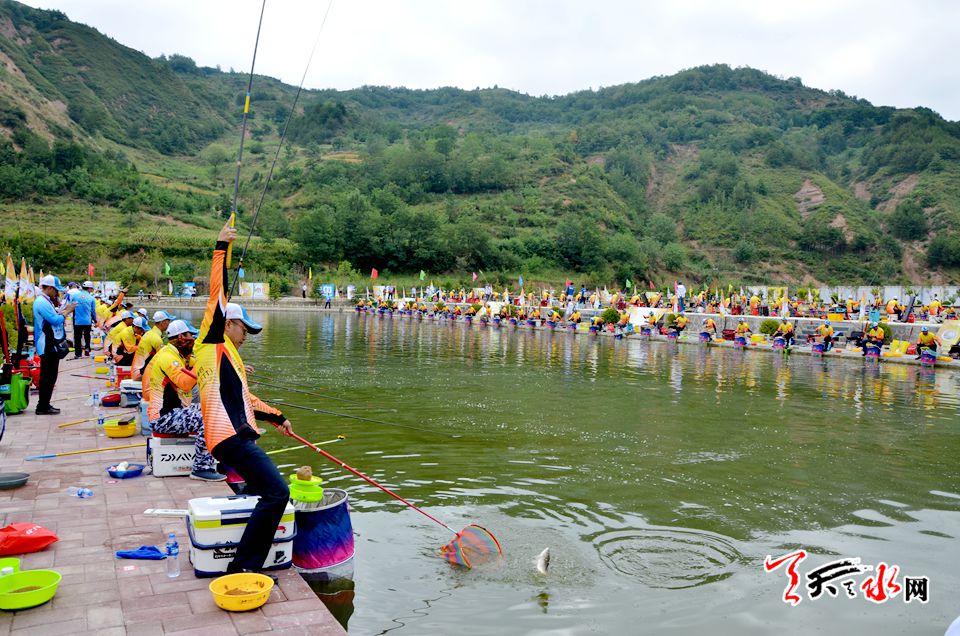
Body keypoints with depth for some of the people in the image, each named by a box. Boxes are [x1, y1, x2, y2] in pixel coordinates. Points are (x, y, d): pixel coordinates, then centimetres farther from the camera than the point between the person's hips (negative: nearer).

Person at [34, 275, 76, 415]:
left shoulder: (46, 301, 16)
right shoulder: (42, 302, -17)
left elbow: (54, 316, 16)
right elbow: (55, 320, -21)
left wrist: (64, 310, 5)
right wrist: (67, 311, -9)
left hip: (52, 345, 10)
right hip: (48, 346, -10)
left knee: (50, 375, 14)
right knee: (48, 376, -5)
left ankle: (44, 404, 21)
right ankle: (42, 407, 0)